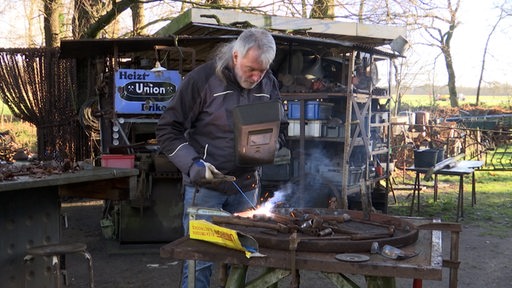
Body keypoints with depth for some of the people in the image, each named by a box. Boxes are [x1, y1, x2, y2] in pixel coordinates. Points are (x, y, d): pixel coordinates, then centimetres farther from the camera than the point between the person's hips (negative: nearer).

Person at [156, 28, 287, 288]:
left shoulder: (269, 84, 1)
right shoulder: (202, 78, -12)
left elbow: (279, 128, 14)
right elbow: (168, 130, -8)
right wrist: (192, 164, -21)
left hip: (246, 187, 4)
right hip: (204, 186, -4)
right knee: (199, 259, 2)